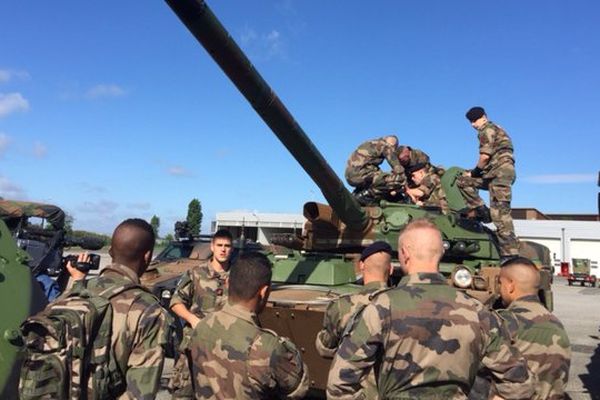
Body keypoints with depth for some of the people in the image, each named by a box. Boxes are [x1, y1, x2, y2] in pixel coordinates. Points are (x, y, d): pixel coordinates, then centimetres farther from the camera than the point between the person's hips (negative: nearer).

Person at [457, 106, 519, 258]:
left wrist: (475, 171, 1)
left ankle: (510, 253, -14)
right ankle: (481, 211, 4)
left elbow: (485, 156, -14)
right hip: (493, 173, 10)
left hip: (501, 172, -10)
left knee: (500, 213, -14)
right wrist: (474, 172, 17)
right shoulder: (494, 129, 27)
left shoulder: (487, 130, -3)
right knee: (463, 181, 13)